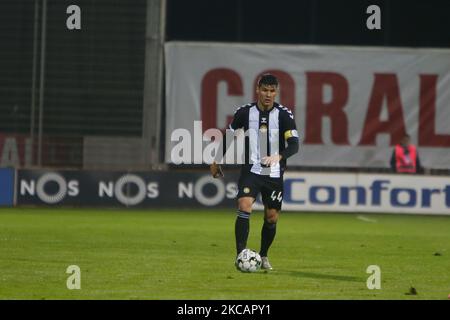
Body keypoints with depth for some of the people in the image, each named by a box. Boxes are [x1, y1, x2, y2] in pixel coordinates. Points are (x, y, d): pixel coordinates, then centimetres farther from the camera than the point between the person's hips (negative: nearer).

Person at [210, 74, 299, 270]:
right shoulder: (245, 112, -2)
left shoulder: (284, 115, -6)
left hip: (274, 174, 1)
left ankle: (263, 256, 28)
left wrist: (279, 156, -34)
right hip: (250, 171, -1)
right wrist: (216, 161, 17)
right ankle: (241, 255, -24)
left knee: (272, 217, 6)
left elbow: (294, 145, -14)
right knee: (244, 208, -21)